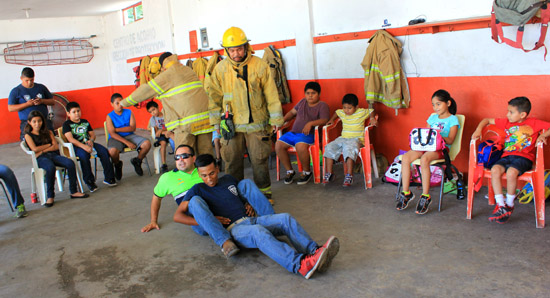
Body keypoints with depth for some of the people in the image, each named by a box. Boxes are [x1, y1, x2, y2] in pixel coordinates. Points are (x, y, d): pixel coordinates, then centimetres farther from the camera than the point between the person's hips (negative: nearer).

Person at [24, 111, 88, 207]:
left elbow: (56, 146, 9)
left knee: (70, 163, -27)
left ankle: (73, 192, -20)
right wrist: (49, 145, 6)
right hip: (41, 159, -4)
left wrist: (43, 150, -4)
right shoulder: (28, 135, 13)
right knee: (50, 168, -39)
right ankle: (50, 196, -27)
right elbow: (35, 149, -3)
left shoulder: (48, 132, 23)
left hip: (53, 155, 4)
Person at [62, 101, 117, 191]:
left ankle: (108, 178, -15)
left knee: (104, 151, -20)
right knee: (84, 155, -37)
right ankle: (89, 181, -25)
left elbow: (92, 134, 19)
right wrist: (84, 146, -25)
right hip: (76, 147, -5)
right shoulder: (67, 124, 3)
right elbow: (71, 139, -11)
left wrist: (91, 141, -7)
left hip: (88, 143, 5)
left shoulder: (85, 122, 22)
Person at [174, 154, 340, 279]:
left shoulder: (228, 180, 24)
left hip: (251, 219, 6)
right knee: (258, 231, -38)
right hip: (233, 229, -6)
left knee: (285, 219, -20)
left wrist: (249, 205, 14)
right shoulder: (198, 190, 9)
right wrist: (208, 222, -4)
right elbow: (177, 216, 5)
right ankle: (301, 265, -57)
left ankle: (314, 251, -40)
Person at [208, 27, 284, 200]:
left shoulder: (259, 66, -5)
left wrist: (276, 119, 1)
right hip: (231, 124, 2)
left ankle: (264, 192, 22)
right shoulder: (220, 69, 1)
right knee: (232, 162, 8)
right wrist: (216, 120, 7)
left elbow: (271, 94, 0)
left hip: (256, 124, -2)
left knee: (259, 160, 4)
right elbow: (214, 96, 9)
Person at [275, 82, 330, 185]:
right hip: (293, 132, 7)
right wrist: (282, 120, 13)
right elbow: (292, 112, 29)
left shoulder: (322, 105, 0)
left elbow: (324, 120, -13)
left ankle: (307, 172, -13)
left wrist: (310, 123, -27)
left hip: (308, 134, -7)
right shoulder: (302, 102, 19)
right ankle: (289, 171, 0)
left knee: (300, 146, -37)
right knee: (278, 144, -15)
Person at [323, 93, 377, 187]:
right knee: (329, 148, -16)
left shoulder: (361, 112, -3)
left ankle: (349, 176, -36)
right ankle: (329, 173, -9)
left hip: (356, 139, -5)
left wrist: (372, 118, -10)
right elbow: (336, 112, 33)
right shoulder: (341, 113, 11)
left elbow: (372, 111, 8)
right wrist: (332, 120, 20)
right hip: (343, 138, 6)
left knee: (349, 149, -37)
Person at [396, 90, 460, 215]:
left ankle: (425, 196, -29)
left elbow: (450, 141, -7)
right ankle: (406, 193, -15)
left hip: (441, 148, -6)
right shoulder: (432, 118, 24)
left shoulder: (452, 120, 5)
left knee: (424, 159, -38)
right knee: (405, 157, -23)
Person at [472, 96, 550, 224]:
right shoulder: (506, 122, 17)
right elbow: (487, 120, 24)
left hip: (524, 157, -4)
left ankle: (509, 205, -13)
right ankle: (500, 205, -21)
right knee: (495, 170, -28)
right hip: (507, 156, 4)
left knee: (511, 172, -34)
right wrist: (478, 130, 8)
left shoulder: (533, 123, 6)